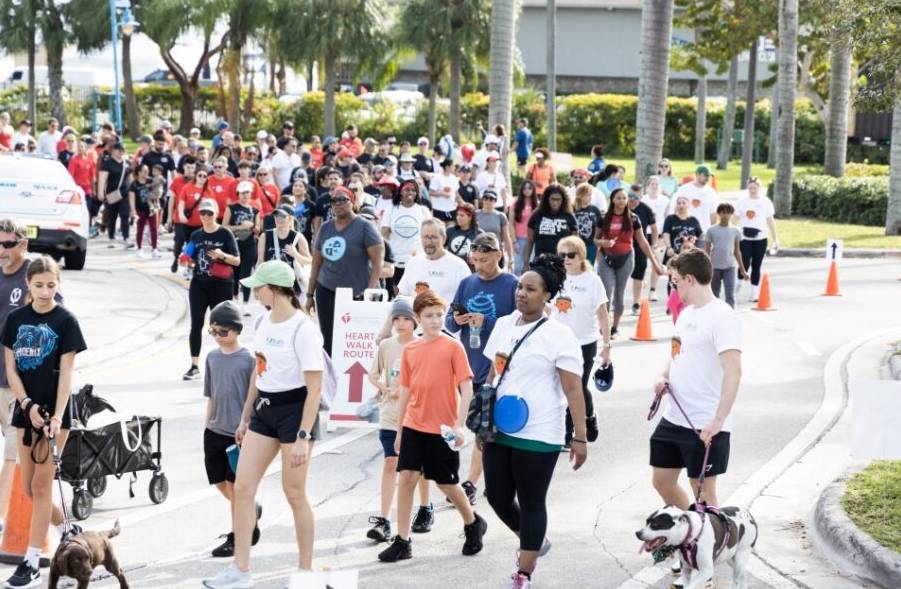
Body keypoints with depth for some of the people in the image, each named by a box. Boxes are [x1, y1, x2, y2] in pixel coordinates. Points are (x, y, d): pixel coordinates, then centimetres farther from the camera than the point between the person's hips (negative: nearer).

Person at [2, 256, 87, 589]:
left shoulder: (65, 321, -7)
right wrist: (28, 406, -10)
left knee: (41, 486, -4)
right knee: (28, 488, 8)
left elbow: (66, 373, -9)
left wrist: (57, 415, -18)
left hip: (53, 412, -4)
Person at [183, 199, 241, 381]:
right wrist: (187, 261, -4)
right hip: (199, 284, 3)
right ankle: (194, 366, -3)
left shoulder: (225, 234, -5)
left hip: (221, 285, -3)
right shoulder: (196, 235, 8)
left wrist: (222, 255, -24)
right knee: (196, 324, -5)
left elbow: (237, 260, -7)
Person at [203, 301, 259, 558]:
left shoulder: (249, 359, -10)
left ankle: (235, 537, 10)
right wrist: (206, 427, 12)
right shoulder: (212, 358, 6)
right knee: (220, 484, 11)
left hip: (239, 432, -6)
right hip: (215, 431, 6)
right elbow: (210, 397, 13)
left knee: (235, 486, 1)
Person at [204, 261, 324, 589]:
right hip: (264, 409, 8)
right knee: (242, 488, 3)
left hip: (295, 411, -8)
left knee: (294, 493, 1)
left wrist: (303, 437, -23)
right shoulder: (264, 322, 6)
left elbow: (314, 387, -19)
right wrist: (245, 417, 20)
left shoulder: (303, 330, -18)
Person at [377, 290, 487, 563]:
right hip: (413, 426, 4)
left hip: (442, 429, -4)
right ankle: (402, 541, 3)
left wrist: (459, 425, -15)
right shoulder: (409, 350, 5)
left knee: (447, 483, 6)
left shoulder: (453, 347, -6)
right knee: (405, 477, -4)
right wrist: (399, 430, 14)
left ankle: (473, 524, 32)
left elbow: (466, 389, -8)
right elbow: (405, 391, 13)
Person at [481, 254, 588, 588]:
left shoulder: (558, 335, -11)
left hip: (538, 435, -6)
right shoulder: (503, 325, 8)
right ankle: (534, 541, 37)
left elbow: (573, 389, -13)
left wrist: (580, 438, -15)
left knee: (531, 503, 3)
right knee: (497, 497, 10)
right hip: (500, 431, 6)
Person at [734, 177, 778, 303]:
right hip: (745, 238, -2)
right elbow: (735, 219, 0)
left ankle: (753, 293, 13)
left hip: (760, 239, 2)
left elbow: (770, 221, 9)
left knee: (756, 267, 6)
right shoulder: (742, 201, 1)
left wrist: (775, 240, 7)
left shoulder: (765, 202, 5)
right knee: (745, 264, -10)